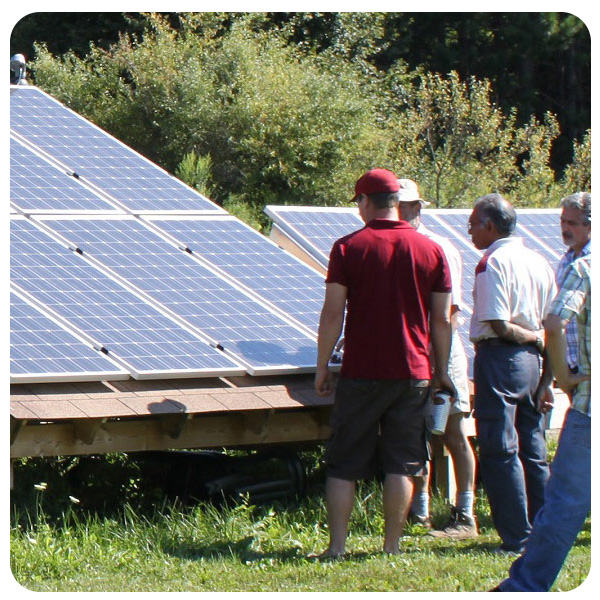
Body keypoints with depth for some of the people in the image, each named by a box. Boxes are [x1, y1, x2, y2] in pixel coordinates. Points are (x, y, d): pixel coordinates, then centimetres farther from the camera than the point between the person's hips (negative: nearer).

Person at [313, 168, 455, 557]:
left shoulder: (349, 248, -4)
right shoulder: (431, 250, 3)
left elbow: (332, 313, -6)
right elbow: (442, 320, 5)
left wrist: (323, 365, 3)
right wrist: (441, 370, 14)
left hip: (361, 375, -2)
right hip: (412, 374, 2)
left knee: (344, 465, 5)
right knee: (401, 464, 7)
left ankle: (337, 547, 2)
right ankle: (392, 547, 6)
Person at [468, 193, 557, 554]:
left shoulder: (493, 263, -12)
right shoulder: (539, 262, 11)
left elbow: (499, 325, -18)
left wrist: (536, 339, -5)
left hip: (499, 358, -8)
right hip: (531, 361, 8)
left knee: (500, 452, -3)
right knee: (534, 452, 12)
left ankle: (517, 539, -5)